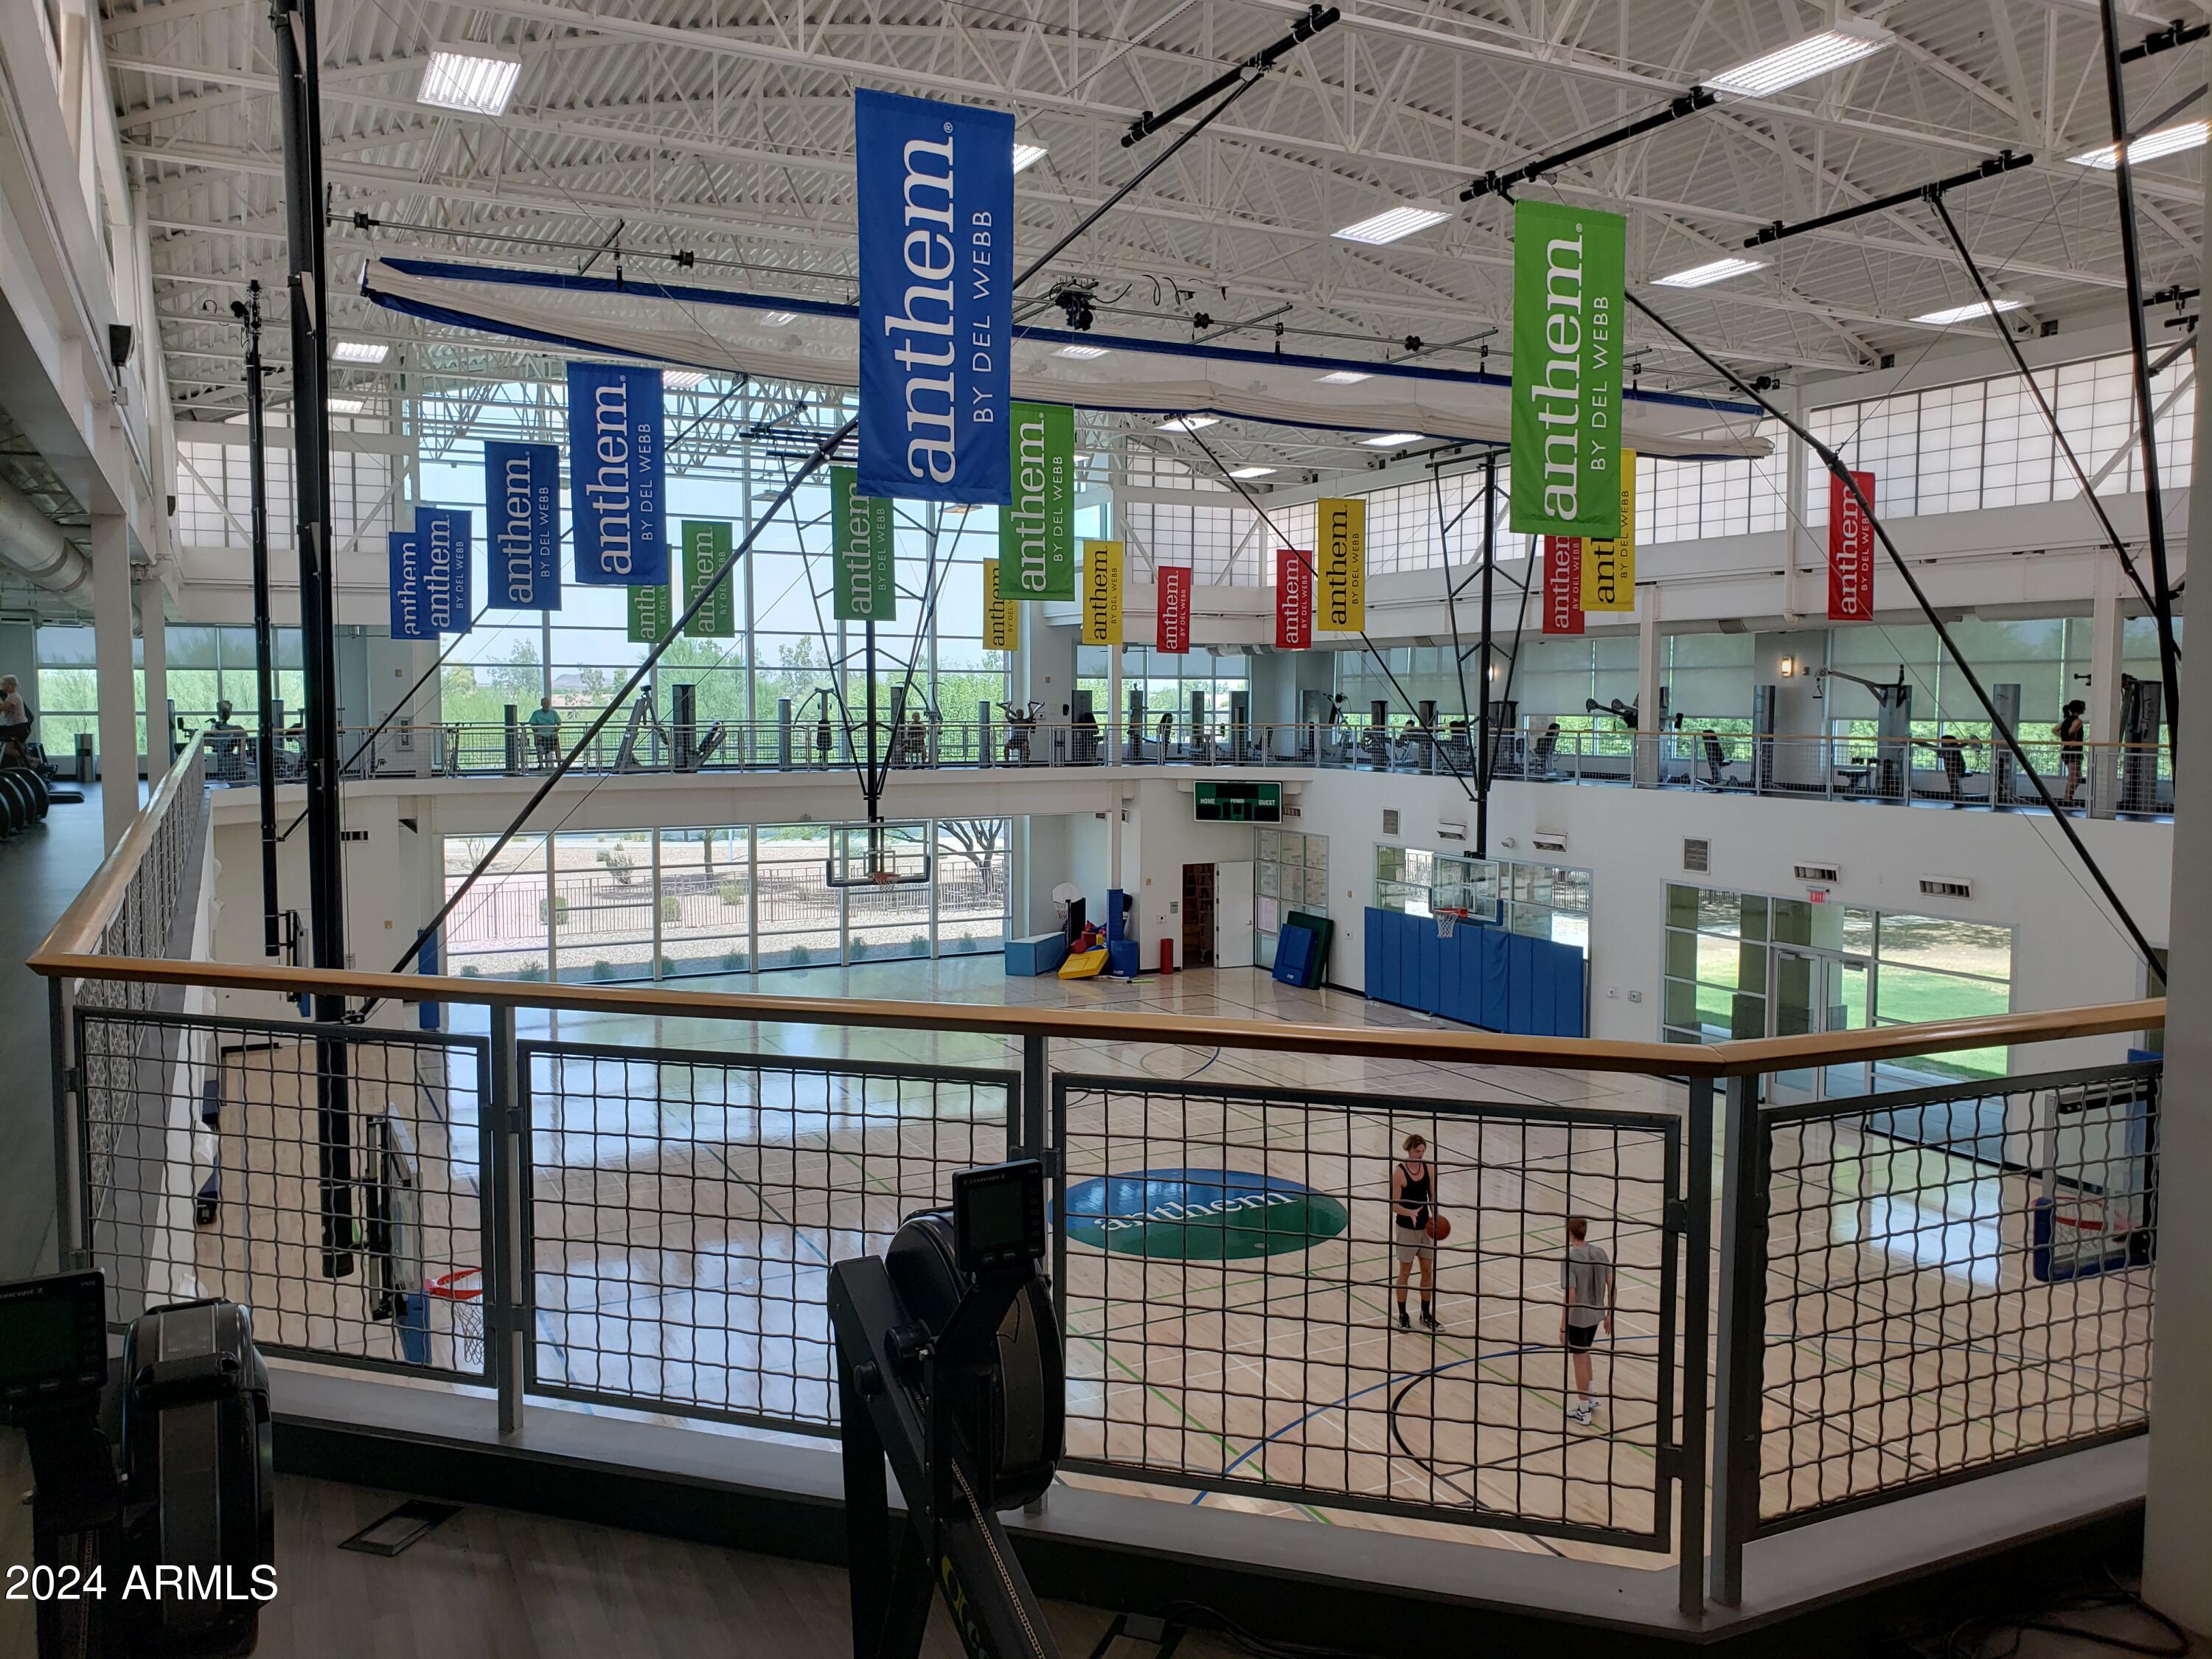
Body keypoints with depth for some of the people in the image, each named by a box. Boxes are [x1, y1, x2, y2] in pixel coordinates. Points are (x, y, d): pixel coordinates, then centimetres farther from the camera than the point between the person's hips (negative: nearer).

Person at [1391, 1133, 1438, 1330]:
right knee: (1405, 1272, 6)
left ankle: (1426, 1314, 26)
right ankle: (1402, 1316, 19)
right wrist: (1410, 1213, -34)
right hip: (1406, 1228, -5)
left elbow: (1432, 1196, 6)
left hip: (1425, 1225, 5)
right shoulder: (1399, 1172, -18)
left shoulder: (1429, 1168, -3)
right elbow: (1395, 1205, -16)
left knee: (1428, 1271, 12)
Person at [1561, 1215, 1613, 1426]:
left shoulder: (1569, 1260, -23)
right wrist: (1609, 1314, 13)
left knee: (1579, 1360, 9)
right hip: (1596, 1315, 6)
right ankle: (1591, 1397, 35)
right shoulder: (1600, 1253, -5)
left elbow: (1570, 1297, -23)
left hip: (1577, 1318, -6)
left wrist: (1563, 1327, -13)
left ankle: (1583, 1411, 21)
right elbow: (1611, 1286, 1)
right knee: (1584, 1353, 29)